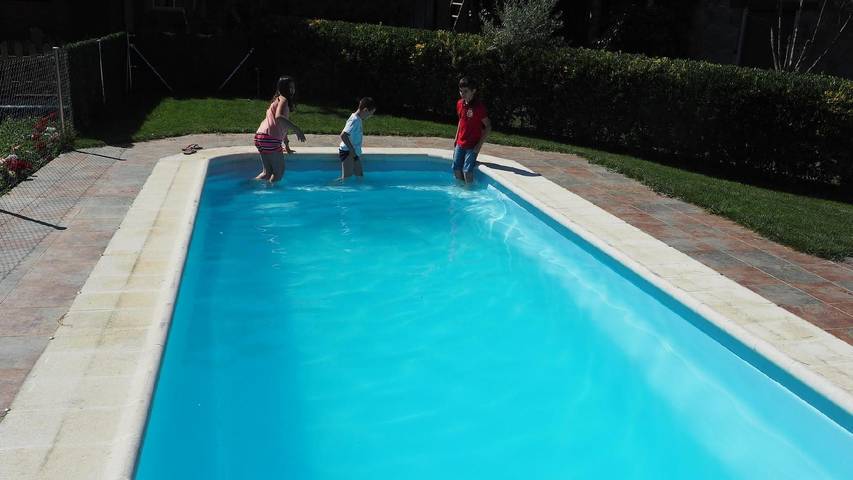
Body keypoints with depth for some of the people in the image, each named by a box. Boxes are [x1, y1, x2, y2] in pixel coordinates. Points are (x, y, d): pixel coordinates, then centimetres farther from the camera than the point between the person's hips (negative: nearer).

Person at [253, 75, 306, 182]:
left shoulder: (278, 100, 26)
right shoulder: (283, 100, -4)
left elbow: (282, 126, 32)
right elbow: (278, 117, -26)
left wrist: (287, 145, 36)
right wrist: (296, 129, -30)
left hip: (260, 137, 9)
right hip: (270, 138, -9)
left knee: (267, 172, 15)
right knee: (279, 171, 1)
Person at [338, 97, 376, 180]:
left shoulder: (358, 119, 11)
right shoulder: (355, 120, -18)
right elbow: (343, 135, -28)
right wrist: (352, 151, -22)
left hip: (355, 153, 10)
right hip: (347, 152, -10)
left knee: (360, 177, 11)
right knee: (347, 179, -7)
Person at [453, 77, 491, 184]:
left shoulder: (479, 106, -16)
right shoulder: (460, 103, 4)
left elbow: (488, 127, -13)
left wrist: (479, 145, -15)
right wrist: (456, 139, 16)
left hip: (472, 145, -6)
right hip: (460, 144, 6)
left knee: (467, 170, -11)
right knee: (456, 168, 6)